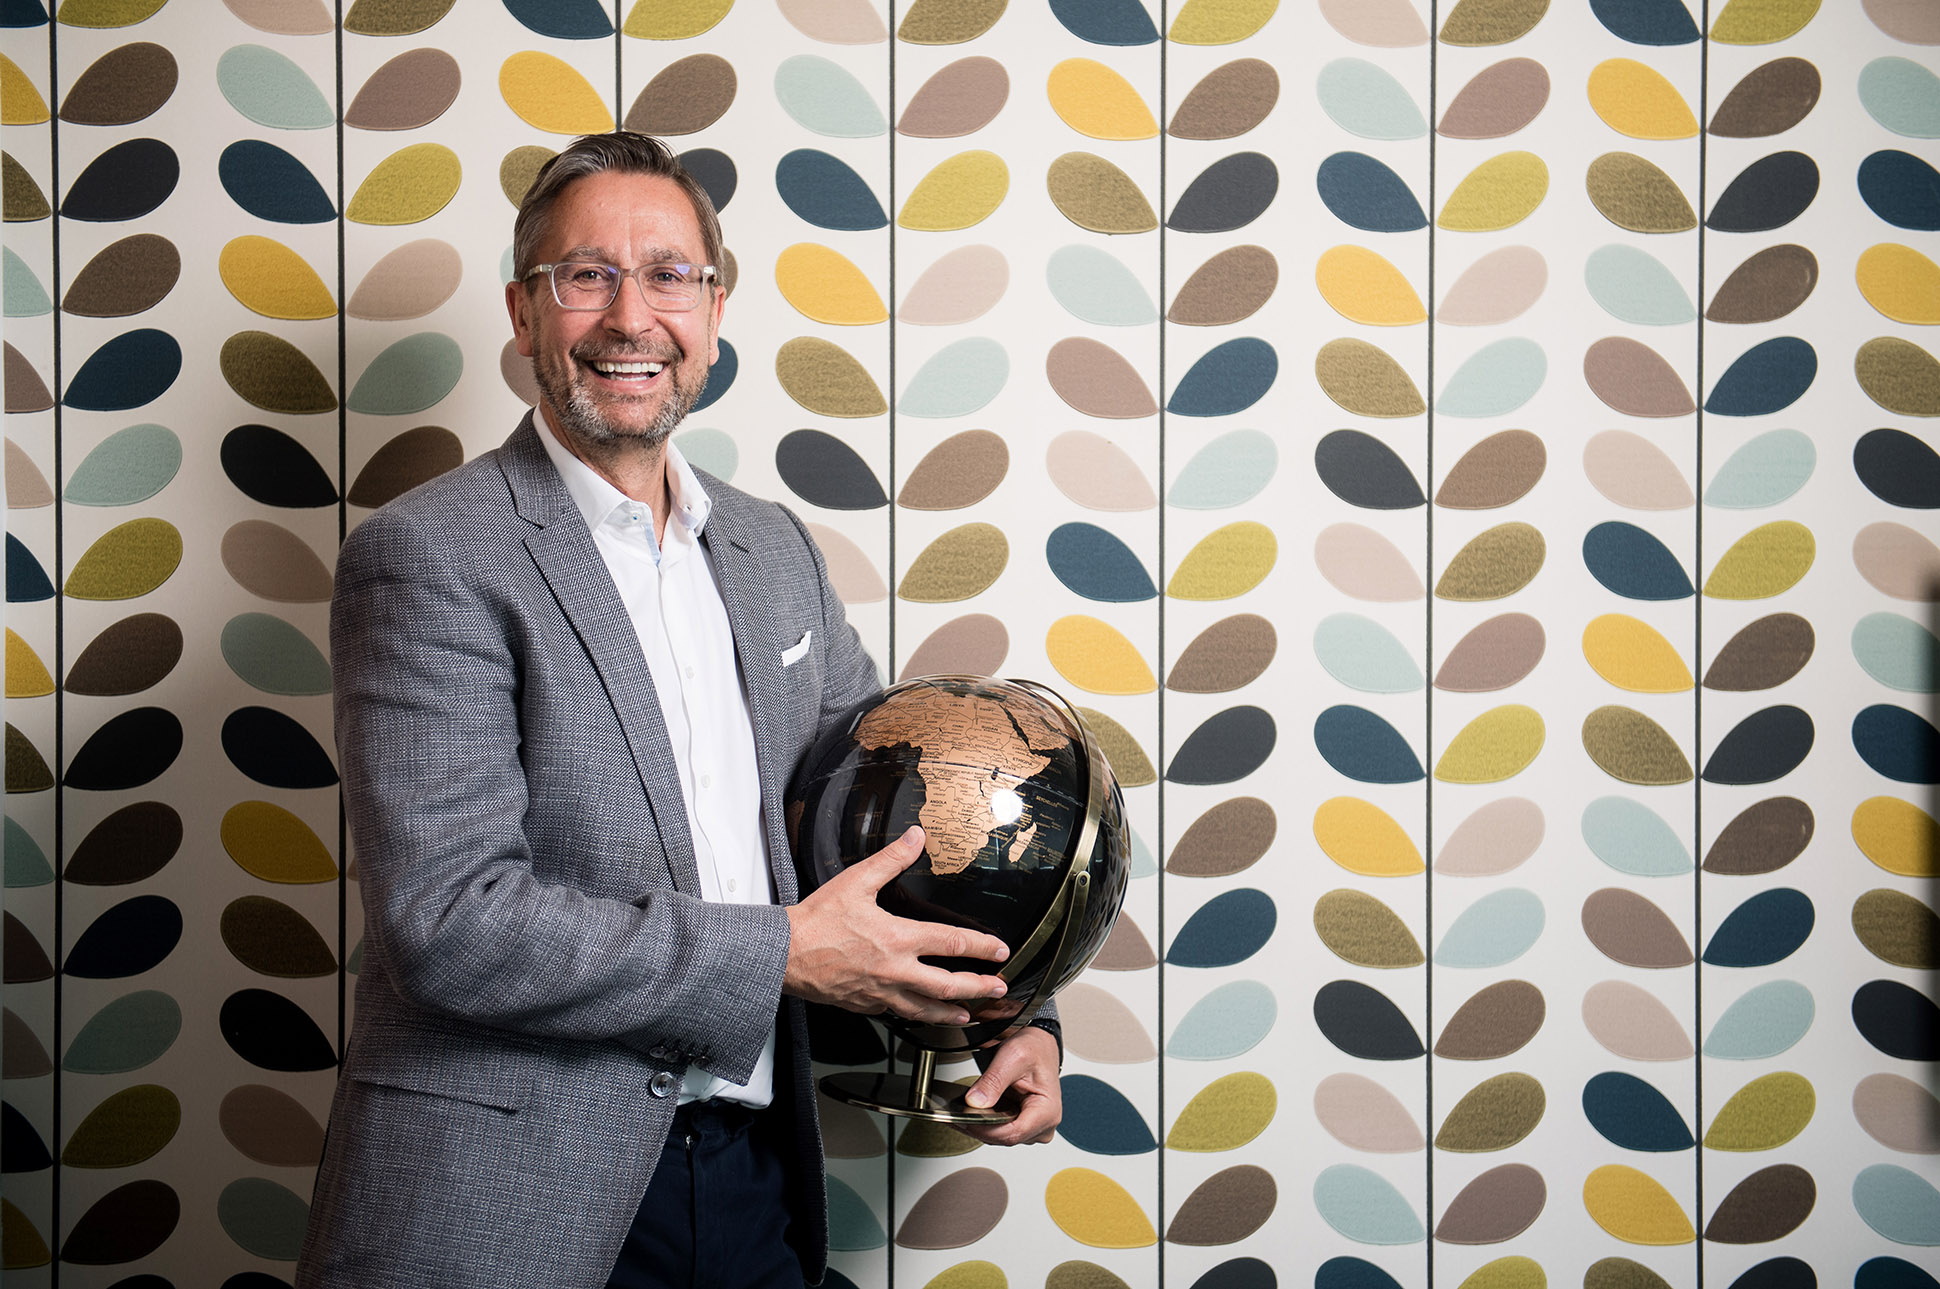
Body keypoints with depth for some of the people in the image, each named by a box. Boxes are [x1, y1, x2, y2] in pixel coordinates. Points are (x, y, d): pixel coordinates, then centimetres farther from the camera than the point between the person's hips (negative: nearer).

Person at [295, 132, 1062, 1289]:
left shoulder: (778, 552, 9)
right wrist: (786, 953, -17)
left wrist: (1011, 1009, 0)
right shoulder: (430, 559, -11)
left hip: (759, 1172, 6)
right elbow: (448, 922, -19)